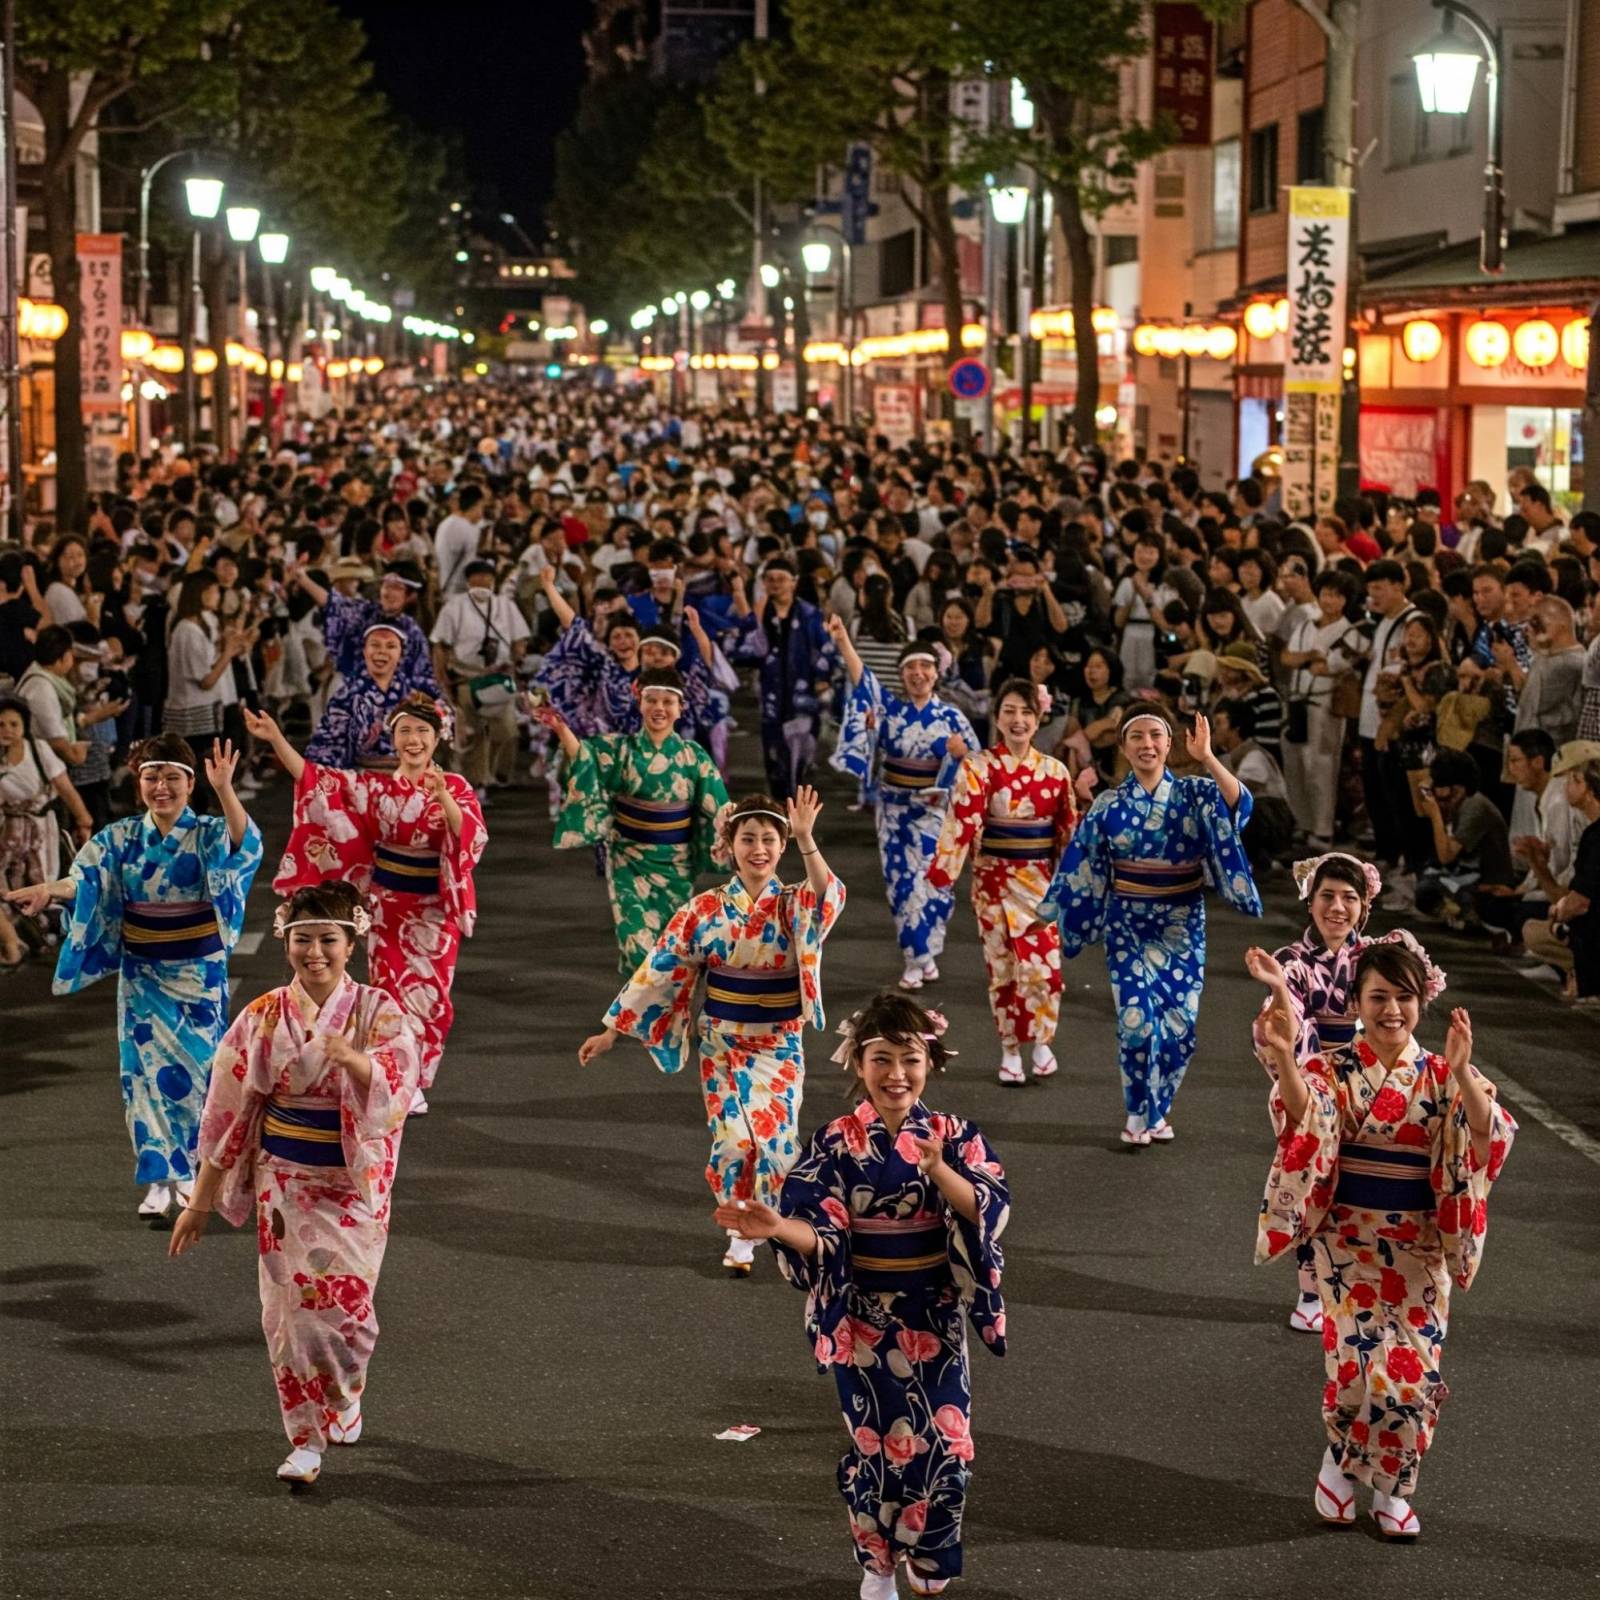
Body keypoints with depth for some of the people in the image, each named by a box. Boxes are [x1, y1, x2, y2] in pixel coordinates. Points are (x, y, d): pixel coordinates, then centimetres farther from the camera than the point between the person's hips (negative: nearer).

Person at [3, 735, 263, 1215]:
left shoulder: (208, 834, -7)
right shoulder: (120, 837, 0)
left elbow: (245, 842, -28)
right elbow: (84, 880, -11)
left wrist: (224, 791, -45)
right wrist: (49, 888, -34)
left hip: (199, 973, -2)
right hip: (142, 974, 2)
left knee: (193, 1066, 5)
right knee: (147, 1070, -1)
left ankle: (183, 1170, 23)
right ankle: (159, 1180, 4)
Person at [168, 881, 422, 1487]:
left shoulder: (379, 1014, -7)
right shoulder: (262, 1018, -1)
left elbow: (396, 1089, -22)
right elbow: (229, 1112, 2)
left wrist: (355, 1060, -44)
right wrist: (201, 1199, 4)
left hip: (353, 1182, -2)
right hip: (283, 1181, 2)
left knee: (343, 1301, -3)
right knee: (291, 1307, 2)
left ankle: (346, 1392, 29)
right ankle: (307, 1440, 14)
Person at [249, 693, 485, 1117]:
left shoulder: (456, 788, -5)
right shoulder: (377, 786, 1)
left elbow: (472, 839, -21)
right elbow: (317, 780, -7)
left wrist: (443, 797, -37)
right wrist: (276, 739, -17)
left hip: (434, 907, -2)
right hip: (387, 903, 2)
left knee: (428, 995, 3)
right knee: (390, 990, 5)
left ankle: (416, 1081, 18)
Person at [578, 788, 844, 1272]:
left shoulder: (793, 906, -6)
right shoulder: (706, 910, -5)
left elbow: (830, 898, -31)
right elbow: (660, 970, -2)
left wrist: (806, 838, -43)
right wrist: (613, 1030, -2)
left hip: (780, 1045, 0)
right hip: (722, 1042, 0)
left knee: (774, 1137, -8)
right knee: (735, 1137, -8)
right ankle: (741, 1234, 15)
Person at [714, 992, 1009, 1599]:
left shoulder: (953, 1136, -4)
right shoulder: (836, 1143, -8)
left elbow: (989, 1212, -15)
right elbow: (820, 1230, -14)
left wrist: (938, 1167, -30)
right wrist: (778, 1227, -35)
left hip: (936, 1316, 1)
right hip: (863, 1317, -1)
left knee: (945, 1447, 2)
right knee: (877, 1445, 8)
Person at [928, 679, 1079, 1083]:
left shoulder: (1054, 771, 4)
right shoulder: (978, 768, -6)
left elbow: (1067, 829, 11)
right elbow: (961, 822, -13)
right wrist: (942, 869, -22)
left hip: (1041, 880, 2)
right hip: (995, 879, -2)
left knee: (1044, 966, -5)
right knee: (1004, 966, 3)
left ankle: (1041, 1042, 16)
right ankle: (1010, 1052, 14)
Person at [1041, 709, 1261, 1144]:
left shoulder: (1193, 794, -2)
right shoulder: (1109, 805, -1)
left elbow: (1239, 803, -22)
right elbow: (1082, 865, 4)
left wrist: (1207, 757, -31)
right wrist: (1051, 912, 3)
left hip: (1182, 927, 1)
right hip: (1129, 926, -1)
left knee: (1179, 1024, 3)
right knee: (1137, 1021, -9)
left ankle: (1157, 1112, 23)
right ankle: (1137, 1116, 10)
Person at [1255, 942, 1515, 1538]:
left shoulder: (1443, 1076, 0)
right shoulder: (1333, 1071, -3)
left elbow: (1489, 1136, -18)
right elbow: (1303, 1121, -25)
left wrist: (1462, 1073, -35)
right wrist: (1285, 1059, -43)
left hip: (1420, 1244, 2)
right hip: (1349, 1237, -2)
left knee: (1414, 1372, -1)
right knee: (1360, 1361, -14)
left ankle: (1391, 1487, 21)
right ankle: (1340, 1457, 16)